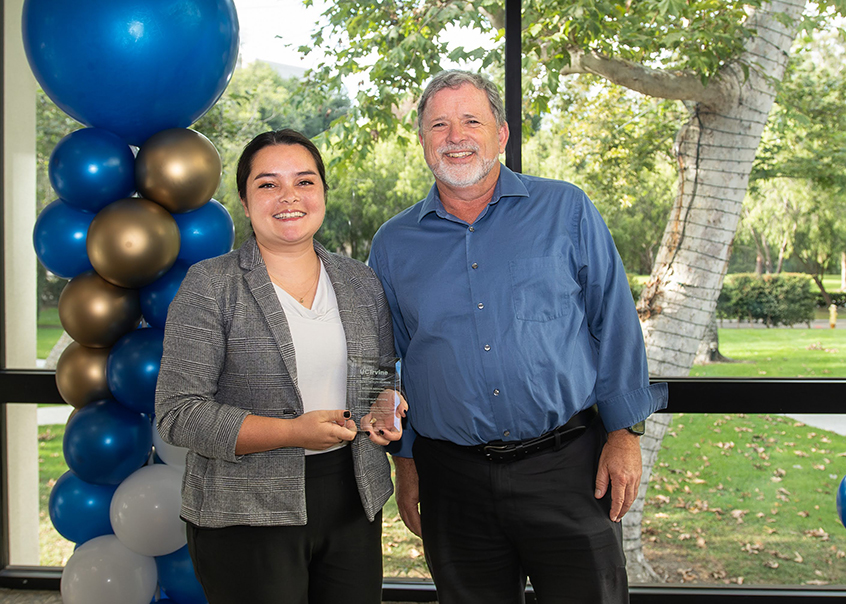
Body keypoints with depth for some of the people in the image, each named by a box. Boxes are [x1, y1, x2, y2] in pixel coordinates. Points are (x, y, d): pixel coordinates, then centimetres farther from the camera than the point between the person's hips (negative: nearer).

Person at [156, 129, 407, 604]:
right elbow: (178, 413, -12)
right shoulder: (211, 286, -6)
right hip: (245, 515, -4)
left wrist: (383, 410, -5)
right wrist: (292, 432, -20)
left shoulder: (362, 282, 8)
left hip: (354, 501, 5)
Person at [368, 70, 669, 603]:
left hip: (568, 465, -1)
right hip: (453, 477, 2)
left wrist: (624, 432, -2)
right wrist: (404, 459, 11)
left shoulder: (565, 210, 2)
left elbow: (615, 323, 2)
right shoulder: (394, 245, 7)